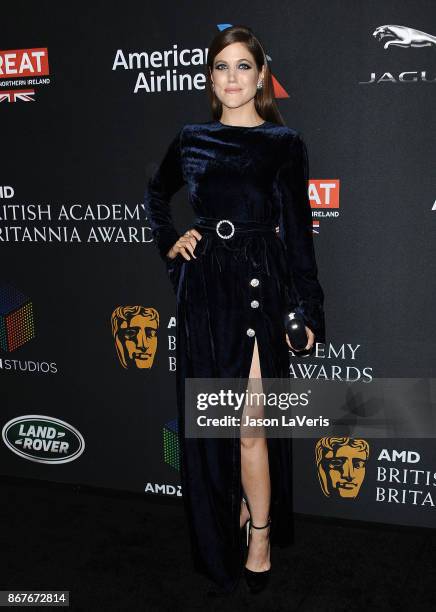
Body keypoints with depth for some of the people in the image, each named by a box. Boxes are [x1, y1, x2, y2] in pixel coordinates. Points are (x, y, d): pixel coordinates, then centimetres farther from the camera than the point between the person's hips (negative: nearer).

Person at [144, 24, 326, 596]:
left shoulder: (284, 143, 2)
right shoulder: (191, 138, 10)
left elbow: (297, 229, 0)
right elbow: (156, 192, 28)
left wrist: (307, 308, -4)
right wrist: (169, 243, 12)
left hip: (260, 285, -3)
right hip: (204, 286, 3)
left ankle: (260, 535, 15)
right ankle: (228, 520, 28)